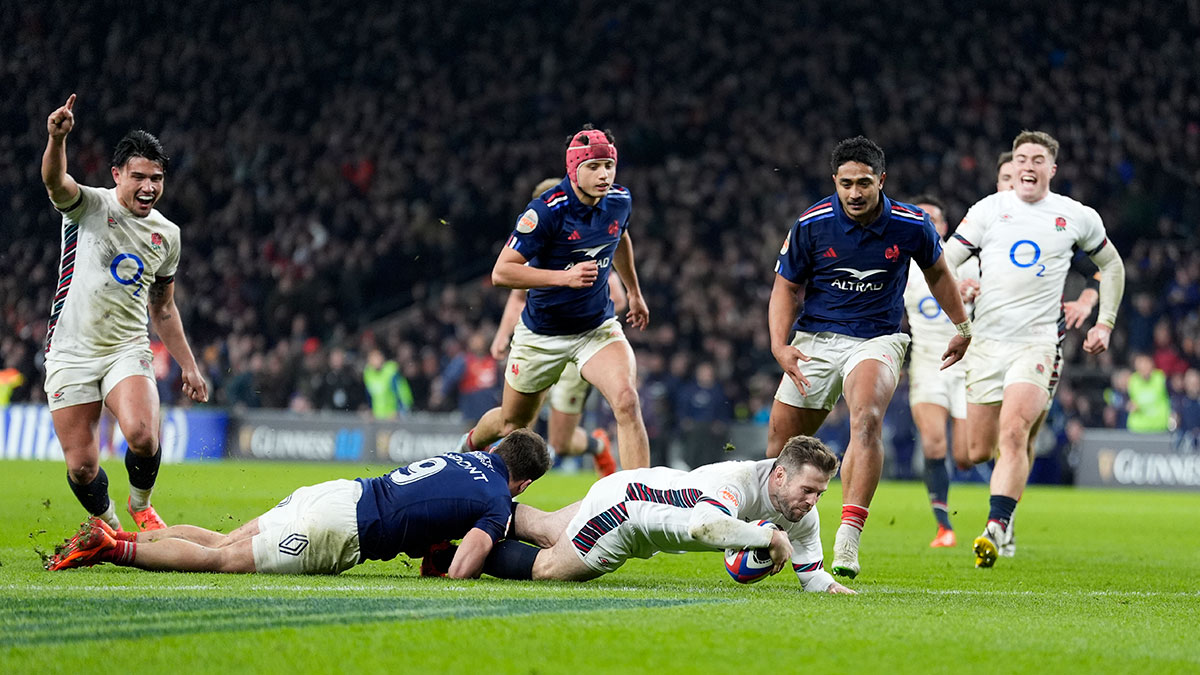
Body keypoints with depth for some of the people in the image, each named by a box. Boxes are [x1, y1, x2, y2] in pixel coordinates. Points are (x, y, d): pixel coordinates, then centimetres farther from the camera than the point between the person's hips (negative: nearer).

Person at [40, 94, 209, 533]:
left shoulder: (167, 234, 9)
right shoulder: (89, 206, -5)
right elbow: (55, 181, -30)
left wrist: (188, 366, 17)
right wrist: (57, 139, -51)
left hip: (128, 349, 2)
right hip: (72, 352, -2)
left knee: (142, 435, -25)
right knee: (81, 465, -6)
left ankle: (140, 505, 6)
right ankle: (107, 524, 25)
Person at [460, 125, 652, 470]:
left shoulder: (619, 201, -6)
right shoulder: (547, 210, -24)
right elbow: (501, 272, -27)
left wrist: (634, 292, 29)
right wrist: (564, 276, -36)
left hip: (597, 326, 3)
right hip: (541, 334, -3)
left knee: (627, 401, -25)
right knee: (512, 425, 16)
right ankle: (471, 444, 51)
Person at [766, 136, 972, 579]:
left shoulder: (912, 225, -8)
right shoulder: (810, 225, -10)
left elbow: (937, 272, 13)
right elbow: (786, 287, 2)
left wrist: (962, 327, 20)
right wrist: (780, 345, -13)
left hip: (878, 339, -2)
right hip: (816, 340, 2)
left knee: (867, 419, -30)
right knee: (782, 440, 4)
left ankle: (848, 537, -37)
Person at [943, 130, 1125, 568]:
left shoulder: (1078, 217, 7)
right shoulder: (989, 210, 5)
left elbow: (1111, 264, 23)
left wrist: (1105, 323, 17)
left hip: (1037, 341, -2)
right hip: (987, 339, 2)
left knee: (1013, 434, -22)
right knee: (977, 450, 0)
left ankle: (995, 530, -27)